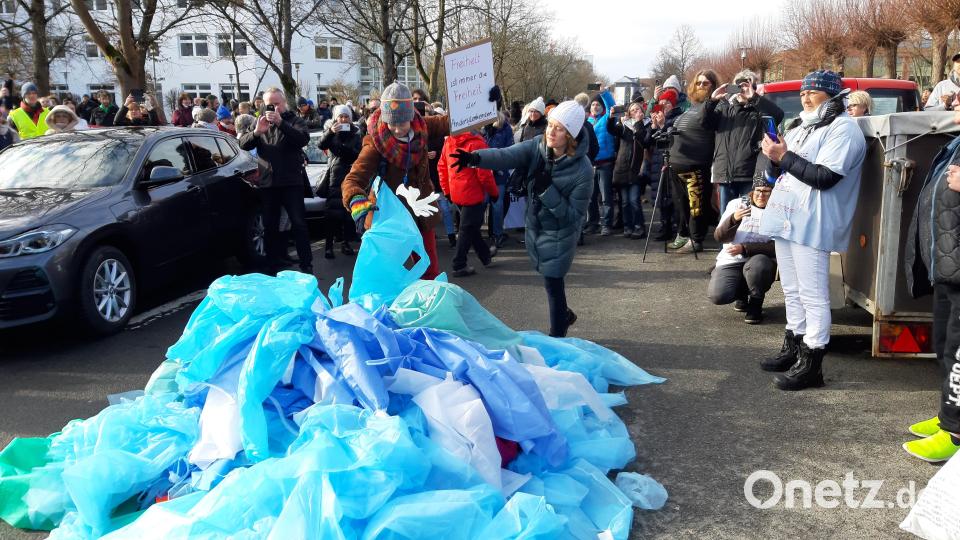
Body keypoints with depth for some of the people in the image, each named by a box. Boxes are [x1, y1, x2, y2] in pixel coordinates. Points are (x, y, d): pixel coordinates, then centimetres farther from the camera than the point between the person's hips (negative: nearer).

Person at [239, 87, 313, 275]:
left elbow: (304, 139, -18)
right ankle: (273, 264, 20)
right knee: (270, 225, 10)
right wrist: (256, 132, -19)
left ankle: (306, 264, 5)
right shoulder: (260, 122, 13)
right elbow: (243, 144, 2)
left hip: (291, 181, -4)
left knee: (298, 223, -1)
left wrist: (280, 123, -28)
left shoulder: (294, 120, 2)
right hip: (267, 182, 4)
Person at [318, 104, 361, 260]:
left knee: (349, 211, 0)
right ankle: (329, 245, -10)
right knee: (332, 211, -10)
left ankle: (345, 243, 10)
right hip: (335, 175, -2)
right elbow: (322, 145, -10)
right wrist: (330, 131, -25)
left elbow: (359, 154, 3)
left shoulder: (355, 133, 10)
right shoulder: (332, 132, 8)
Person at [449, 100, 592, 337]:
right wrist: (476, 157, -46)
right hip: (535, 226, 6)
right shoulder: (538, 146, -12)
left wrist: (548, 191, -32)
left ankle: (557, 338, 17)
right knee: (549, 276, 22)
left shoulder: (582, 170, -24)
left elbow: (575, 214, -21)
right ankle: (564, 314, 48)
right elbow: (506, 155, -27)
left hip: (558, 235, -6)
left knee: (553, 283, 0)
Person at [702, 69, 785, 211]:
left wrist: (754, 97, -16)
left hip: (749, 175, -4)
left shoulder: (758, 110, 5)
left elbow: (778, 115, -13)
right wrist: (712, 100, -7)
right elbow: (704, 122, 7)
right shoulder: (724, 107, 16)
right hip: (725, 173, 4)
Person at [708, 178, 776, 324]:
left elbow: (775, 247, -10)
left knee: (758, 264, -38)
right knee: (717, 295, -23)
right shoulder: (736, 204, 2)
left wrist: (744, 249, -21)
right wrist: (734, 219, -25)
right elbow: (719, 237, -5)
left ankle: (755, 304, -6)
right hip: (731, 261, 2)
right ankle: (742, 292, 16)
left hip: (760, 260, -1)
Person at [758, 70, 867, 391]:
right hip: (787, 219, 9)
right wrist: (775, 158, -3)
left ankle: (811, 364, -2)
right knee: (792, 291, 16)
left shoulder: (843, 129, -8)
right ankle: (792, 348, 27)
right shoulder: (801, 127, 20)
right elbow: (776, 172, 19)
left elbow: (825, 177, -20)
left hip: (810, 226, -9)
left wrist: (784, 157, -17)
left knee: (812, 296, -6)